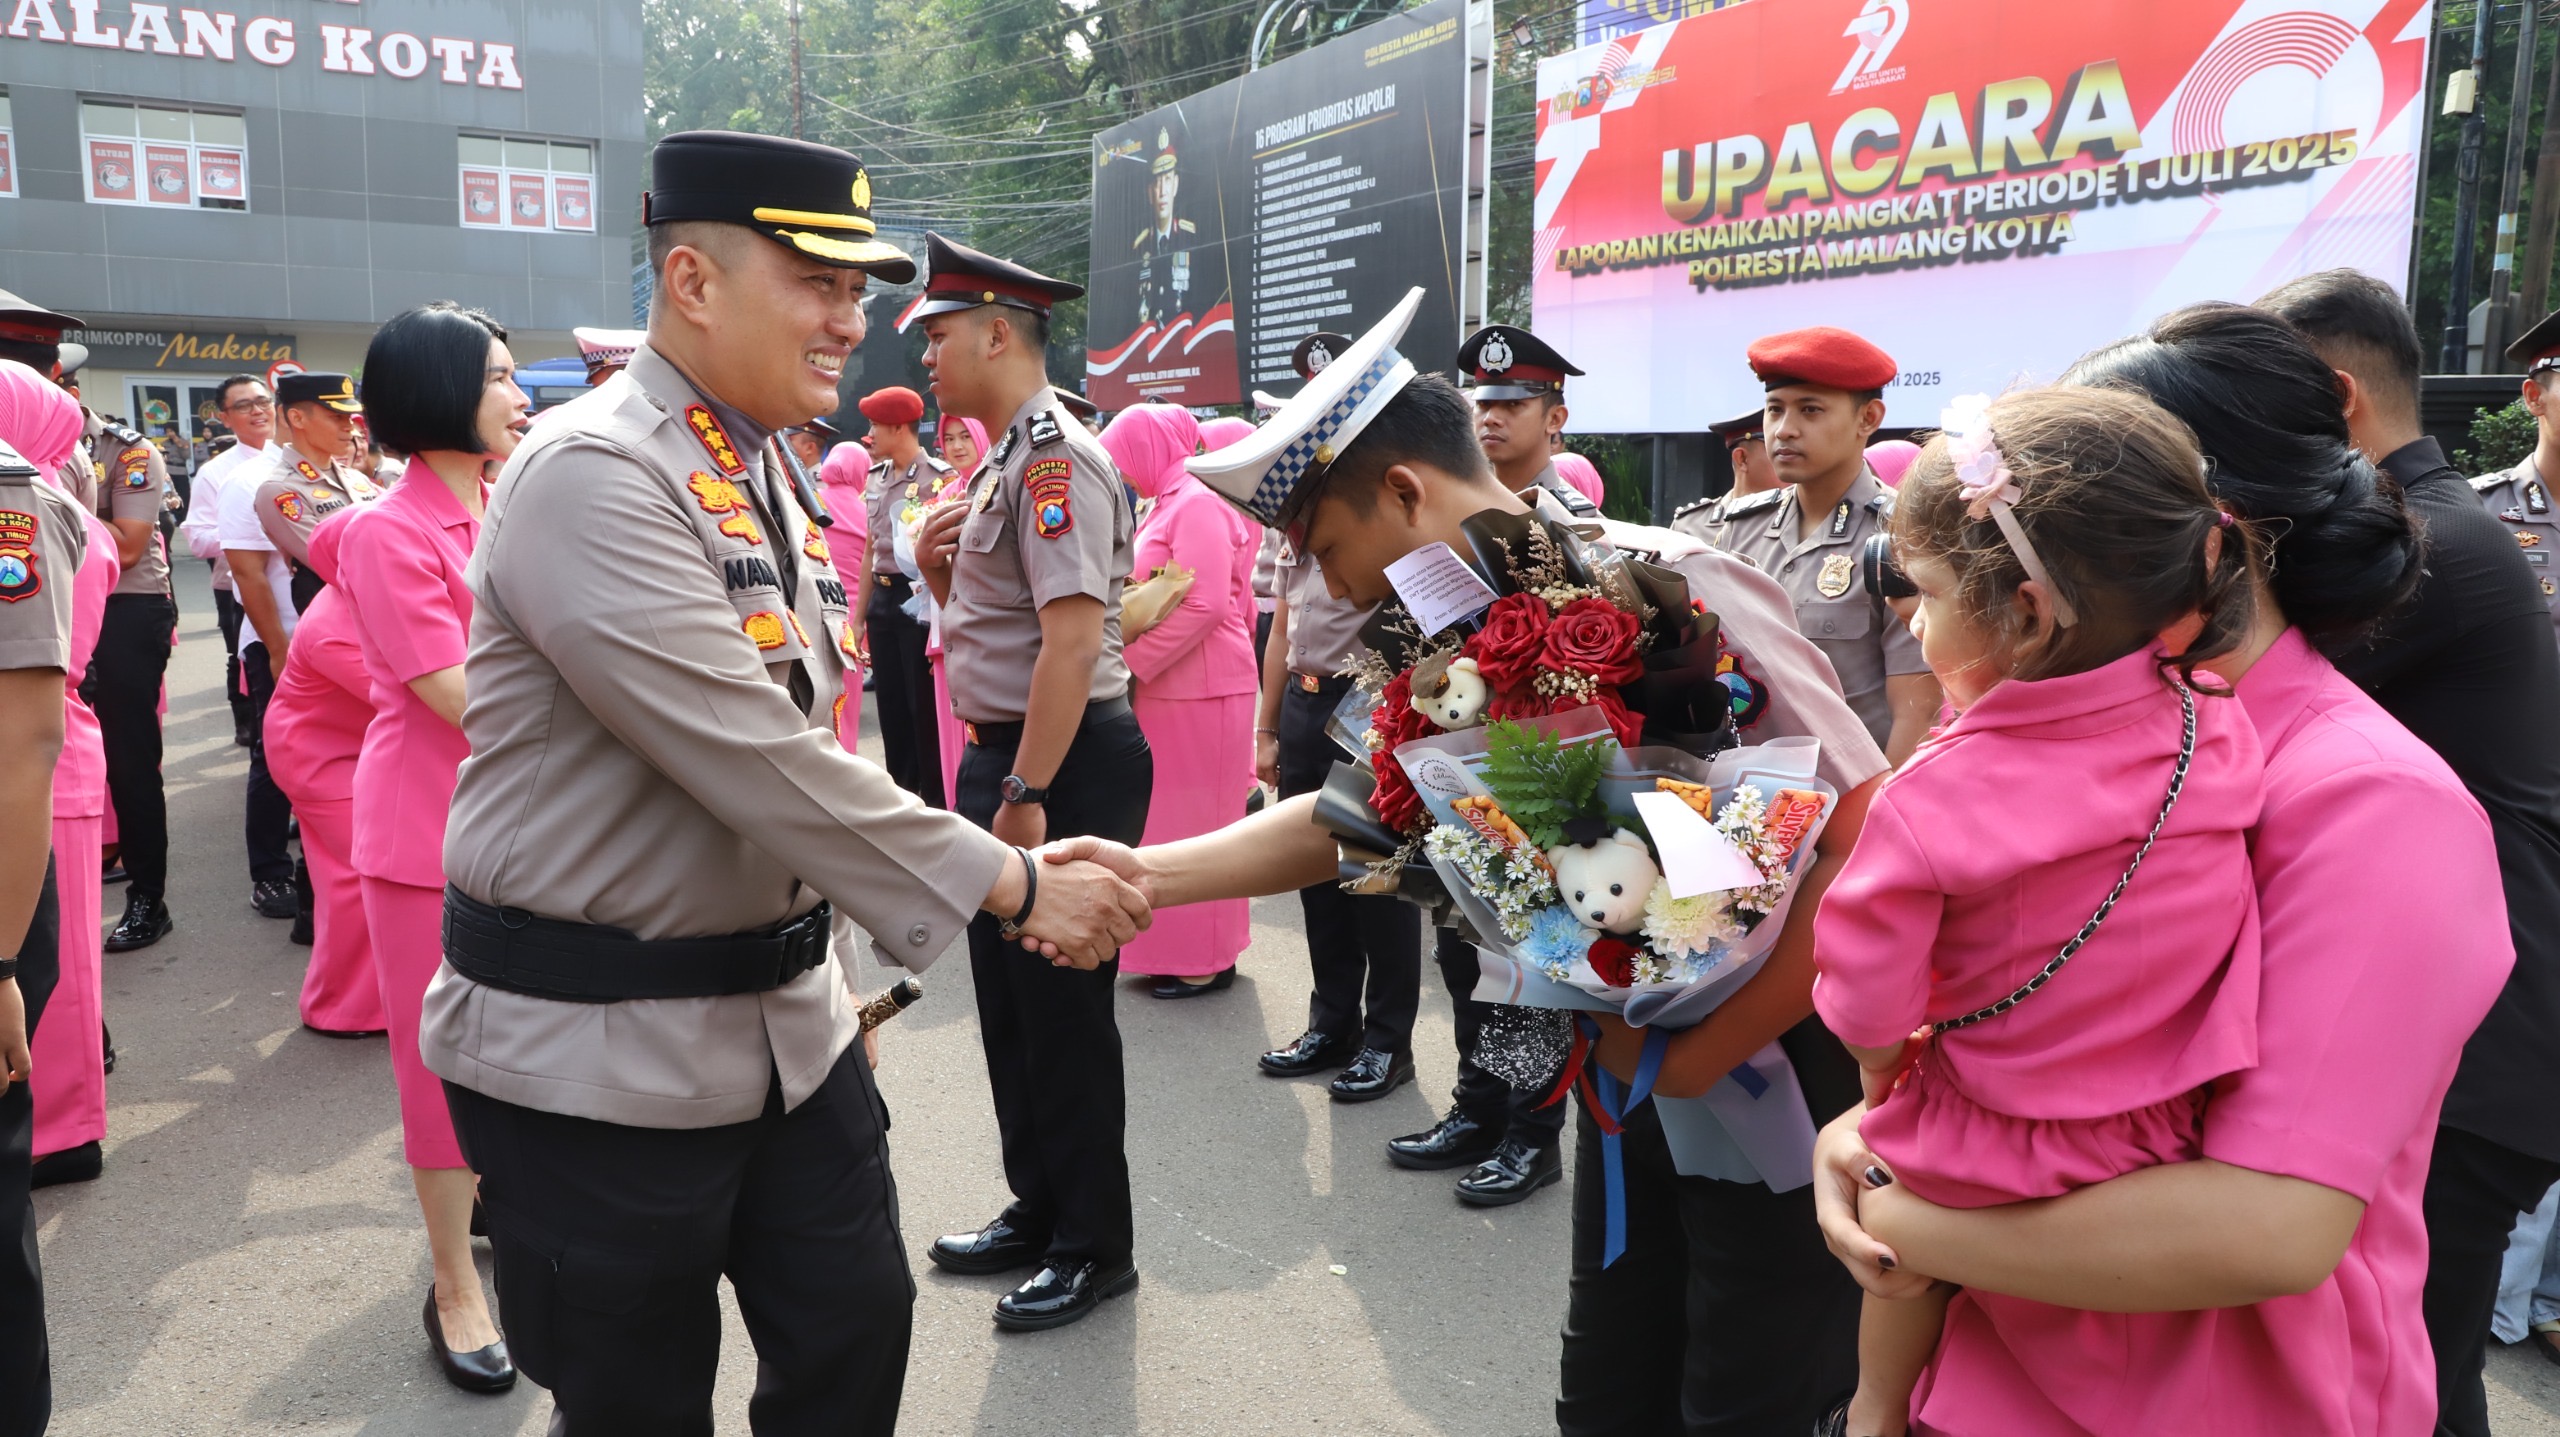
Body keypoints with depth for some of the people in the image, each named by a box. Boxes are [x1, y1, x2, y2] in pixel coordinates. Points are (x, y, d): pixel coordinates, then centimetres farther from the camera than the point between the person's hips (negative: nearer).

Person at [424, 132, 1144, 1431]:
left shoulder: (760, 474, 10)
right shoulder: (591, 476, -19)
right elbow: (755, 761, -26)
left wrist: (830, 963, 16)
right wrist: (1012, 886, -21)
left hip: (783, 1016, 8)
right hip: (598, 1050, -8)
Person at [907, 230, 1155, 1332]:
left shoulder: (1055, 457, -16)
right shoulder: (1002, 463, 15)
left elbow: (1073, 637, -24)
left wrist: (1026, 795, -25)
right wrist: (937, 567, 3)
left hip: (1065, 765, -10)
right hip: (1000, 755, 10)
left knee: (1063, 1007, 1)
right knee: (1008, 998, 17)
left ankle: (1094, 1246, 17)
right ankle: (1037, 1209, 33)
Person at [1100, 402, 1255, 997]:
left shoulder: (1198, 505, -13)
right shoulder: (1167, 505, 16)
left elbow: (1203, 605, -22)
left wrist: (1130, 663, -18)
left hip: (1200, 690, -9)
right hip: (1165, 689, 9)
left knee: (1194, 821, -1)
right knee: (1167, 820, 13)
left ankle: (1206, 959, 9)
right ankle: (1176, 946, 23)